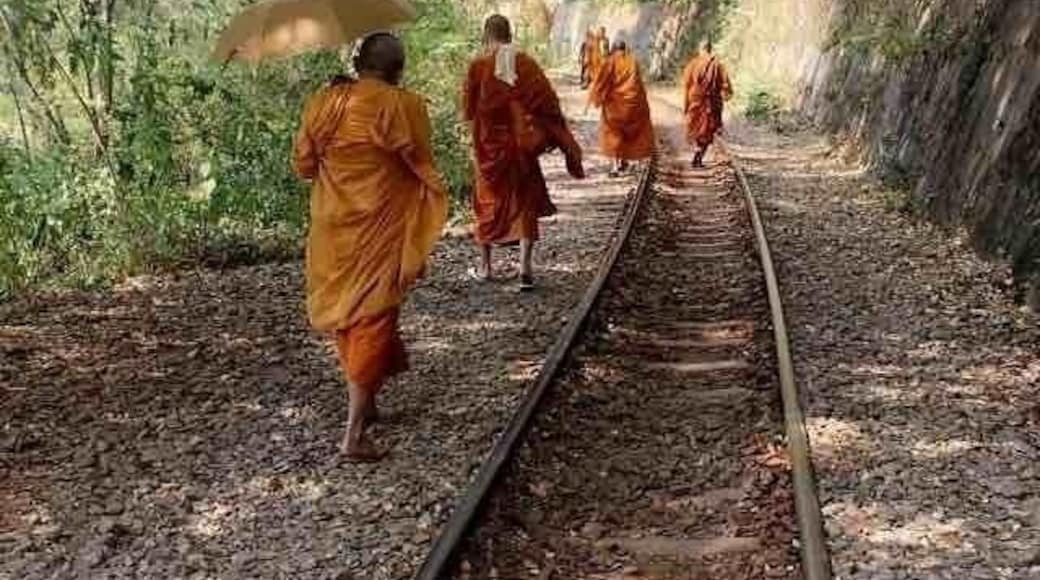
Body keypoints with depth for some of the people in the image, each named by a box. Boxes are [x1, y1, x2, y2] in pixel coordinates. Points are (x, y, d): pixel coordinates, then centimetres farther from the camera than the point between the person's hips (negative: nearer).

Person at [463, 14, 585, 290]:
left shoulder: (479, 66, -8)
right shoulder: (526, 64, -4)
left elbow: (468, 109, -2)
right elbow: (548, 103, -6)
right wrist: (562, 140, 1)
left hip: (489, 144, 0)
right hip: (521, 145, 0)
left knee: (489, 201, 14)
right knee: (525, 201, 7)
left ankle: (485, 267, 23)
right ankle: (525, 267, -4)